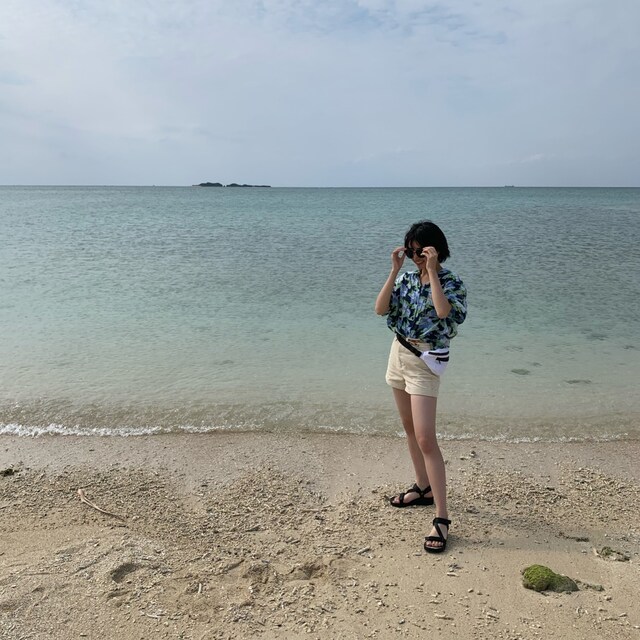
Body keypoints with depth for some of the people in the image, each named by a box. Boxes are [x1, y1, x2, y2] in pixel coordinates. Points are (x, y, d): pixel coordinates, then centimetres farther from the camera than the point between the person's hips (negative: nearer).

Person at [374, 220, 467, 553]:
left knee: (425, 439, -12)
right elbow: (380, 308, -5)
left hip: (424, 362, -7)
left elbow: (443, 311, -32)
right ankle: (423, 488, 34)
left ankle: (442, 518, -6)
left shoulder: (451, 282, -10)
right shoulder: (407, 278, 5)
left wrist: (432, 270, -27)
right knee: (410, 429, 17)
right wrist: (394, 270, -10)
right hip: (398, 354, 7)